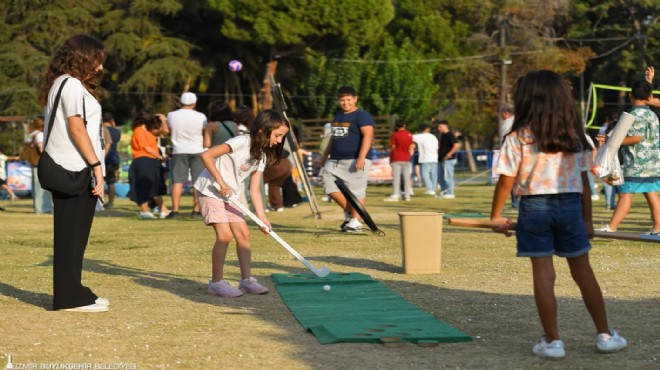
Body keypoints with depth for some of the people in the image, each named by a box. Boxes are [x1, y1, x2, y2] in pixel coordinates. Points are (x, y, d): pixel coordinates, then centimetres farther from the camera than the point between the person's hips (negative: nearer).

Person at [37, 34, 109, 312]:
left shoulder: (59, 84, 20)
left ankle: (71, 293, 19)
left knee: (71, 236, 13)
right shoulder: (72, 84, -10)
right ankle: (70, 297, -1)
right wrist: (96, 165, -16)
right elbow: (76, 127, -17)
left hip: (64, 172, 10)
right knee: (73, 236, -5)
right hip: (76, 171, -10)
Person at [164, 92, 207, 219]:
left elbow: (168, 130, 11)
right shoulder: (200, 117, -8)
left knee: (177, 181, 2)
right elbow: (206, 132, 0)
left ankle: (175, 210, -4)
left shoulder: (171, 115, -3)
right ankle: (196, 210, 4)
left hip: (179, 151, 1)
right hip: (197, 151, -1)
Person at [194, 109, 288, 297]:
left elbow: (254, 190, 2)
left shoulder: (262, 156, 4)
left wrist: (261, 216, -9)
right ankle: (216, 282, -4)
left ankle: (246, 280, 12)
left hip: (230, 196, 9)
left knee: (243, 233, 4)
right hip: (210, 190, -8)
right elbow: (206, 155, -27)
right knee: (225, 235, -15)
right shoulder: (242, 142, -22)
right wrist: (221, 183, -24)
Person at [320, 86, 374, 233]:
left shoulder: (362, 116, -7)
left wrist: (361, 157, -26)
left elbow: (368, 136, -17)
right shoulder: (338, 115, 18)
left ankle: (356, 222, -1)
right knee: (329, 186, -1)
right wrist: (325, 155, 26)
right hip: (335, 160, 8)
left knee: (356, 191, -7)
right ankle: (348, 212, 14)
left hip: (355, 160, -8)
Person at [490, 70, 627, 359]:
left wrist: (496, 216, 6)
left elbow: (506, 182, -5)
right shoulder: (575, 136, 6)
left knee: (543, 272, 1)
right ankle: (605, 335, 19)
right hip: (571, 205, 3)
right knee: (583, 270, 13)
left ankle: (552, 341, 3)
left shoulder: (519, 137, -5)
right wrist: (587, 219, 13)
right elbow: (584, 181, 7)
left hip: (535, 206, -3)